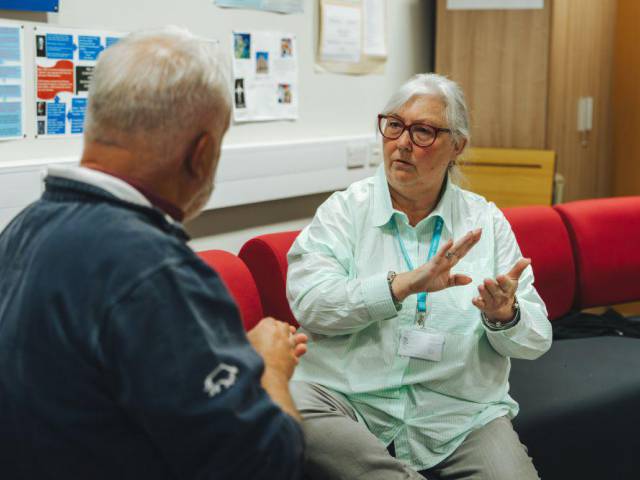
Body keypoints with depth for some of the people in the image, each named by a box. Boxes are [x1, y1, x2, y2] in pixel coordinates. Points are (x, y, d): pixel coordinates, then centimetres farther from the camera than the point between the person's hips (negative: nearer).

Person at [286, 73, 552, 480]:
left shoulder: (487, 222, 10)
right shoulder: (342, 211, 6)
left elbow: (536, 340, 6)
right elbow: (309, 303, -11)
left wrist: (505, 317, -17)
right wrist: (403, 283, -22)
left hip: (460, 415, 0)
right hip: (348, 398, 1)